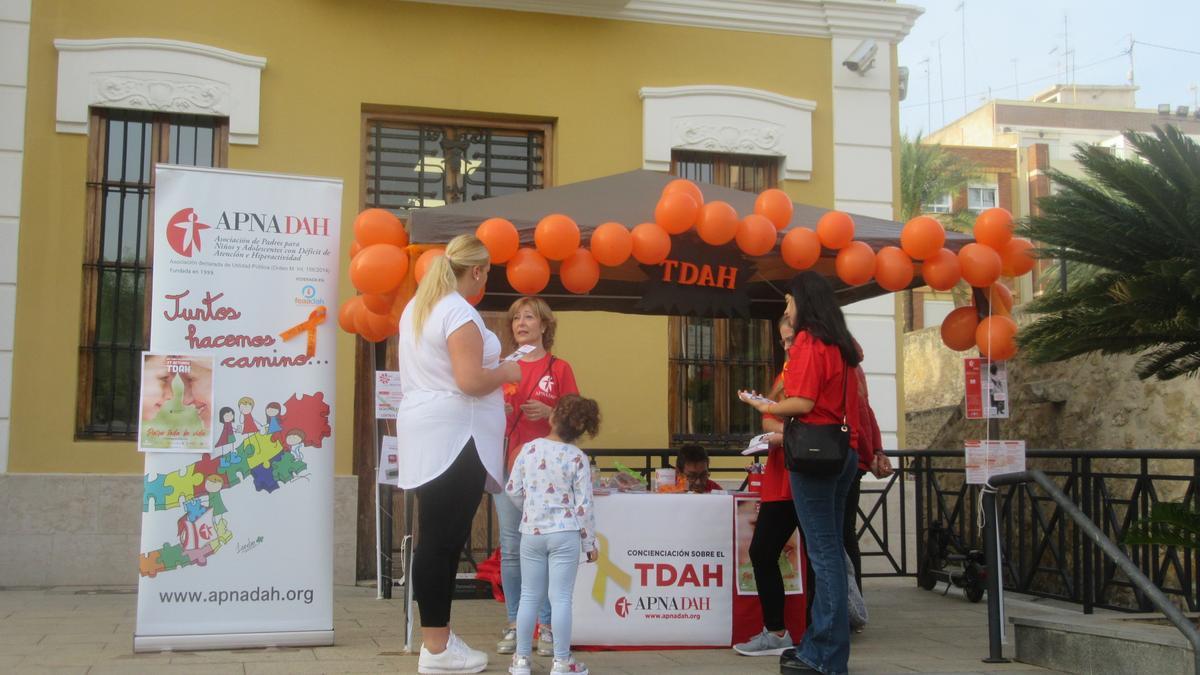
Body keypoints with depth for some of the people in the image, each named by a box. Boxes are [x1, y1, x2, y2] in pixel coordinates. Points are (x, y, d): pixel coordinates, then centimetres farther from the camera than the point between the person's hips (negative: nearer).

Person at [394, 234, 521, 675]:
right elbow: (470, 381, -21)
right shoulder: (459, 312, -14)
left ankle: (437, 638, 17)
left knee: (440, 538, 12)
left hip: (426, 433, 10)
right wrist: (507, 372, -4)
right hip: (453, 437, -9)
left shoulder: (416, 307, 15)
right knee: (442, 540, -6)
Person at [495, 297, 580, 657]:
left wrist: (548, 412, -14)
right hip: (508, 464, 3)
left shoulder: (559, 368, 3)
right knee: (510, 548, 2)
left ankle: (547, 626, 3)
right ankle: (513, 624, 10)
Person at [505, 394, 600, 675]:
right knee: (560, 598, 2)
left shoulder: (529, 449, -1)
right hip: (564, 534, -2)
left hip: (531, 532, 3)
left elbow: (512, 490, 4)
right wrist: (590, 543, 2)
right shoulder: (578, 458, -7)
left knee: (529, 596, 11)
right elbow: (583, 506, -7)